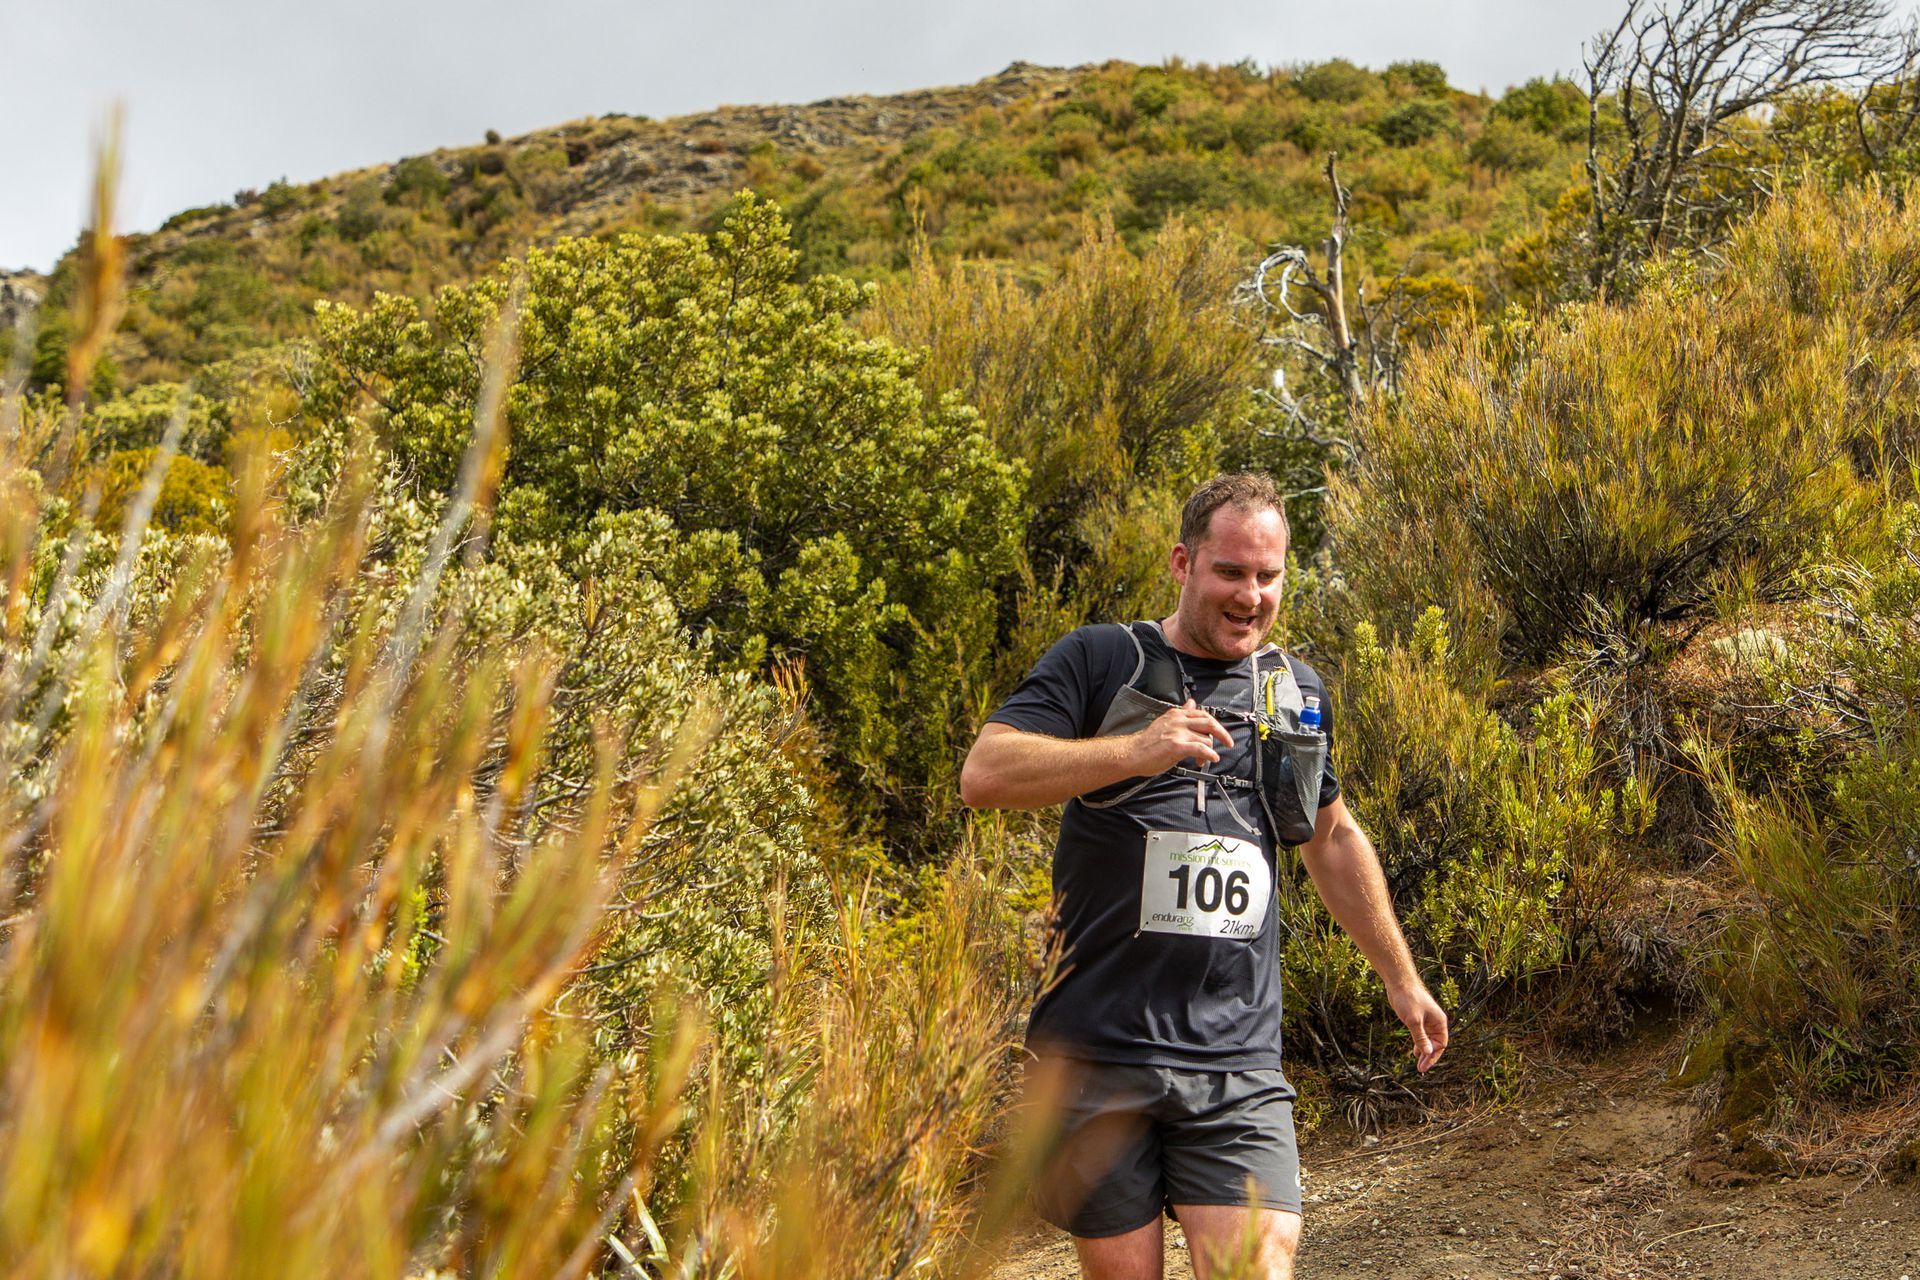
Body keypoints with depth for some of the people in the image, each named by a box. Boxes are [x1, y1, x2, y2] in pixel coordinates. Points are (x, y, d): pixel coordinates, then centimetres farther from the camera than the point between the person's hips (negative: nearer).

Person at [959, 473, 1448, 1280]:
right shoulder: (1100, 661, 1)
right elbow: (983, 774, -13)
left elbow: (1334, 840, 28)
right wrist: (1135, 750, -24)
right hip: (1101, 1054, -2)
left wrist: (1402, 979, 33)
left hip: (1235, 1063, 3)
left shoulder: (1297, 692, 15)